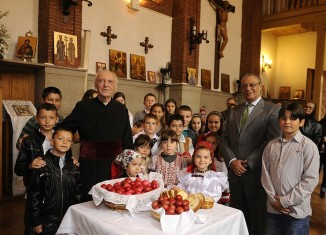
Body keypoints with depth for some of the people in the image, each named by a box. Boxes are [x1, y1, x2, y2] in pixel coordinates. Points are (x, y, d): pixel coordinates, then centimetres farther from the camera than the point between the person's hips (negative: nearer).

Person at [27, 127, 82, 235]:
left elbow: (78, 191, 5)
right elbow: (33, 195, -6)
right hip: (48, 221, -3)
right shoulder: (42, 165, -10)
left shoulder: (74, 165, 0)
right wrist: (36, 221, -4)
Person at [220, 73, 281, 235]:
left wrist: (248, 163, -15)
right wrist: (232, 161, -8)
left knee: (258, 221, 11)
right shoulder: (234, 111, 14)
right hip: (234, 173, 5)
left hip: (256, 173, -5)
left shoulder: (272, 110, -3)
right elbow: (224, 139, 9)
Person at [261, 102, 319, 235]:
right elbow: (265, 173, 3)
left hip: (297, 210, -3)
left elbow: (310, 180, -12)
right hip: (273, 208, 4)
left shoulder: (308, 146, -9)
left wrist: (286, 201, -12)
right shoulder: (271, 145, 2)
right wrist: (273, 199, -7)